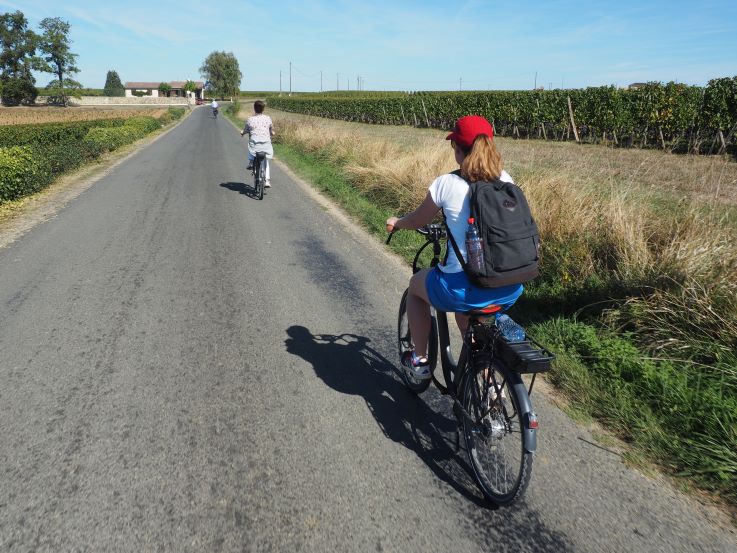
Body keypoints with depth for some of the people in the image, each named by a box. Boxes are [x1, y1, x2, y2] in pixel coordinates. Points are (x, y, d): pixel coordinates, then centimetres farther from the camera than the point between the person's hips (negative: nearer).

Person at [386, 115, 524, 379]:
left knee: (416, 284, 27)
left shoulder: (446, 183, -7)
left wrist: (396, 222, 31)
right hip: (510, 289, 5)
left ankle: (420, 360, 35)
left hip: (464, 289, -5)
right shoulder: (505, 180, 6)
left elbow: (418, 220, 9)